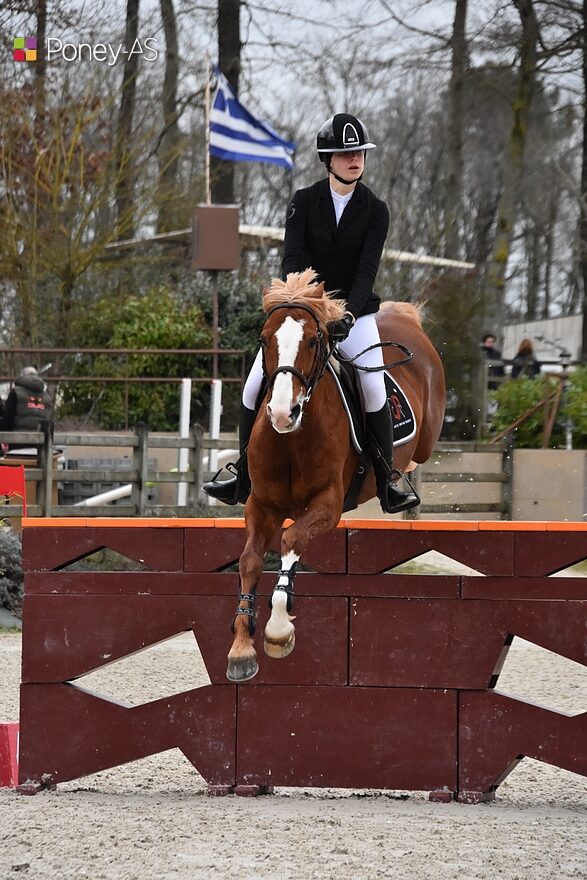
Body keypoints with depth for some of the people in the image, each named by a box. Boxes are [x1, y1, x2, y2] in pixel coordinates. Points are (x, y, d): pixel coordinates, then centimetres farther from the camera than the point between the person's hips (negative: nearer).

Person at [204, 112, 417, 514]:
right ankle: (244, 480, 8)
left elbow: (367, 270, -13)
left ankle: (387, 482, -12)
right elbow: (292, 259, -12)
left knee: (373, 388, -23)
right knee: (255, 389, -7)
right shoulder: (304, 202, -2)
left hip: (354, 311, -1)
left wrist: (349, 315, -27)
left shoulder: (375, 210, -3)